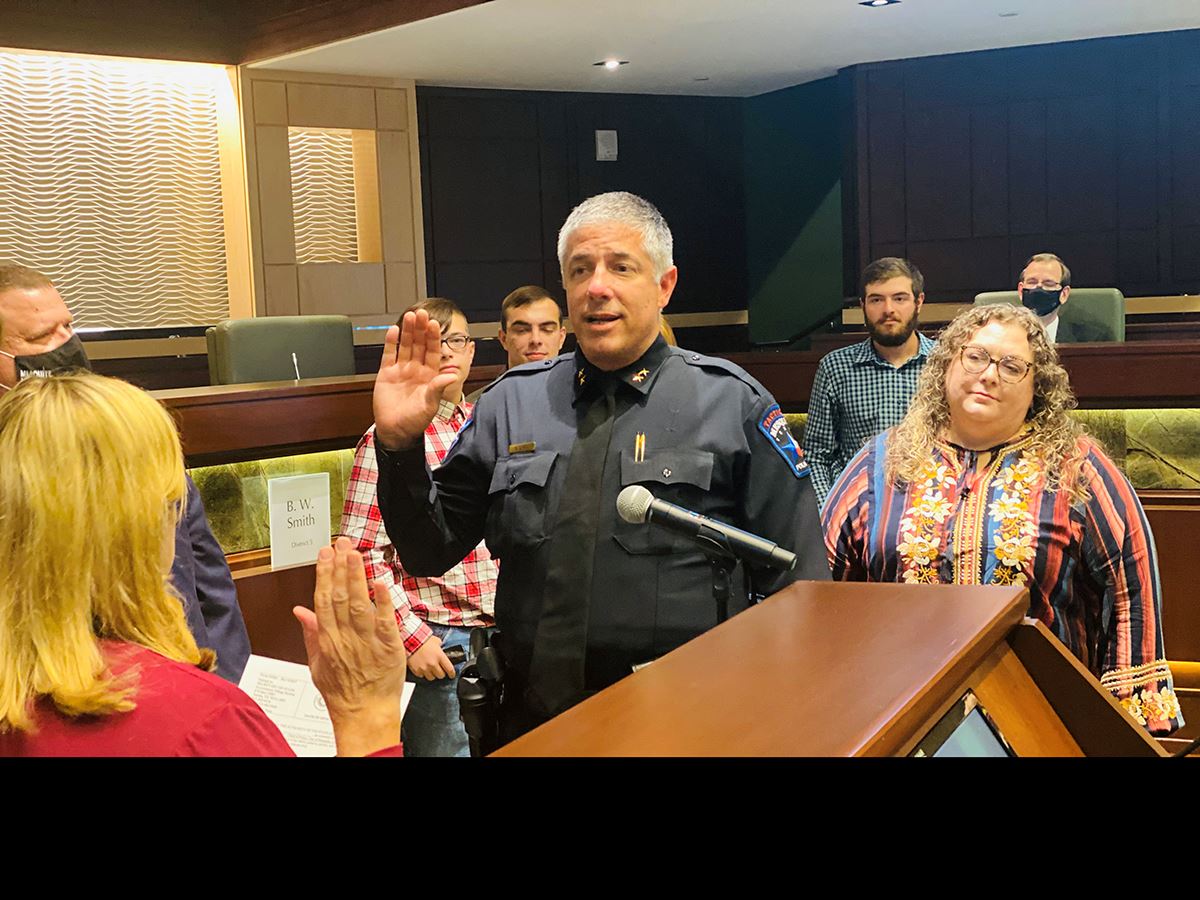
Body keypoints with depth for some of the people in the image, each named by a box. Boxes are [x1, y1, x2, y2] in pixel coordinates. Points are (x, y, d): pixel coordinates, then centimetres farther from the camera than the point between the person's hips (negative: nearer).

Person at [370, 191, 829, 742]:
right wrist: (399, 444, 0)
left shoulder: (734, 403, 3)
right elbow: (431, 552, 13)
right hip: (531, 720, 3)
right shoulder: (511, 400, 11)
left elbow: (798, 585, 5)